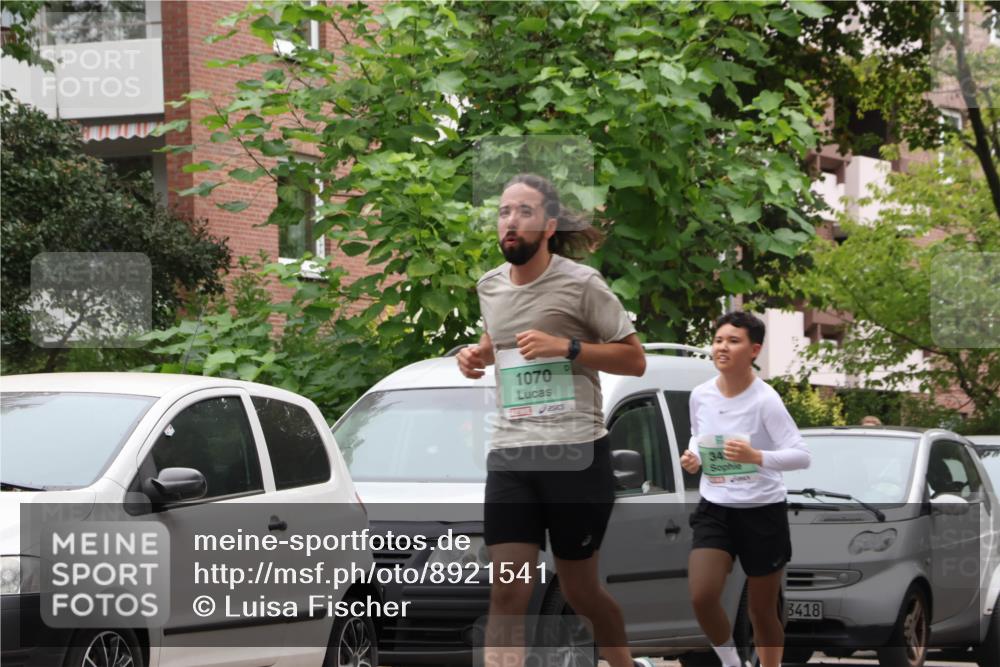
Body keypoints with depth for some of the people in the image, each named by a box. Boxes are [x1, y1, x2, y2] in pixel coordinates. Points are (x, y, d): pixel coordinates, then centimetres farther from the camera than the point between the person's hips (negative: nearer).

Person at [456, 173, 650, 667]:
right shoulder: (490, 287, 10)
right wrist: (478, 356, 9)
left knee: (579, 590, 10)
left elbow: (635, 360, -3)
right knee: (507, 594, -8)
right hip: (509, 457, 4)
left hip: (576, 455, -4)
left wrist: (567, 346, -16)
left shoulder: (581, 285, -6)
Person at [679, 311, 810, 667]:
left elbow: (801, 455, -20)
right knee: (702, 597, -16)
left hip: (763, 511, -3)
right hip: (714, 508, 3)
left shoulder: (765, 400, -16)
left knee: (762, 610, 8)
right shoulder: (700, 395, -1)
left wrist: (757, 457, -36)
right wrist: (693, 457, -3)